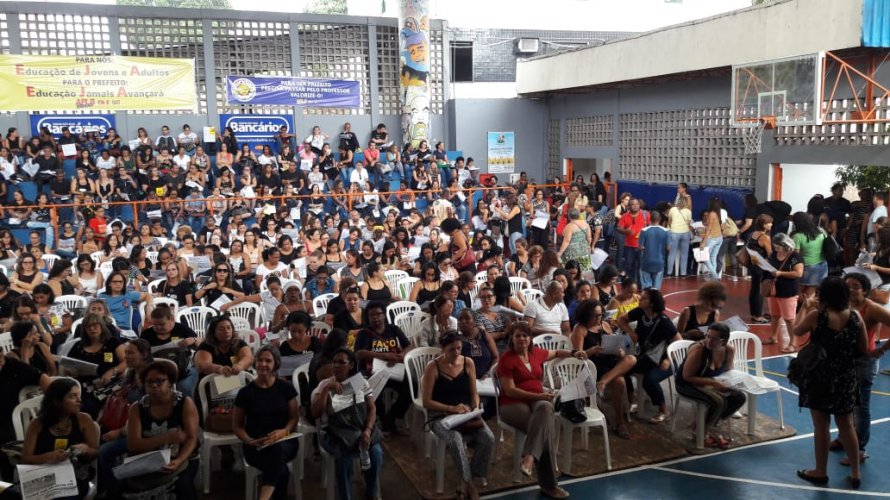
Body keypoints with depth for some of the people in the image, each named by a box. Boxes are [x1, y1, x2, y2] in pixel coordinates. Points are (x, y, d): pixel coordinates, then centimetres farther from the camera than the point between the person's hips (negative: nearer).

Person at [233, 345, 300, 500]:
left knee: (279, 449, -40)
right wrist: (249, 441, -12)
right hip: (256, 446, -1)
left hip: (284, 442, 1)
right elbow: (237, 426, 8)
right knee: (281, 471, -36)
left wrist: (284, 431, -15)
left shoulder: (286, 388, 5)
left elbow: (294, 417, 7)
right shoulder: (246, 392, 2)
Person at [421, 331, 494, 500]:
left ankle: (466, 482, -8)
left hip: (467, 413, 4)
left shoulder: (468, 363, 5)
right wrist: (451, 408, -18)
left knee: (488, 438, -25)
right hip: (440, 415, -4)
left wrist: (476, 409, -9)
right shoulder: (433, 367, -7)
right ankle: (469, 484, -16)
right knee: (456, 440, -37)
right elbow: (426, 402, -8)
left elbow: (474, 394, 12)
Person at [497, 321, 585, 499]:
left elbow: (555, 353, 36)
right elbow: (509, 390, -12)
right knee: (546, 424, -34)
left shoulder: (536, 352, 13)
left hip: (538, 401, 5)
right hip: (513, 404, -5)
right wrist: (538, 395, -18)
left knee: (545, 409, -36)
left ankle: (529, 458, -50)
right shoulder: (506, 359, -6)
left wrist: (573, 353, 17)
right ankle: (548, 484, -37)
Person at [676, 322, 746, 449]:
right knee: (719, 401, -28)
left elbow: (727, 371, 10)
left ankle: (708, 425, 3)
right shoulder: (698, 350, -29)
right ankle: (701, 433, -4)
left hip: (712, 384, 7)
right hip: (689, 384, -7)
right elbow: (687, 377, -24)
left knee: (739, 397, -9)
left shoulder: (729, 350, -9)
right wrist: (712, 382, -30)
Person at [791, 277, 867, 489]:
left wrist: (805, 309, 10)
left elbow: (795, 332, 1)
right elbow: (864, 351, 1)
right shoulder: (856, 317, -7)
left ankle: (821, 472, 20)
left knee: (821, 426, 8)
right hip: (846, 378, 3)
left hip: (819, 378, -3)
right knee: (847, 426, 16)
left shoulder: (816, 316, -16)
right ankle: (855, 473, 23)